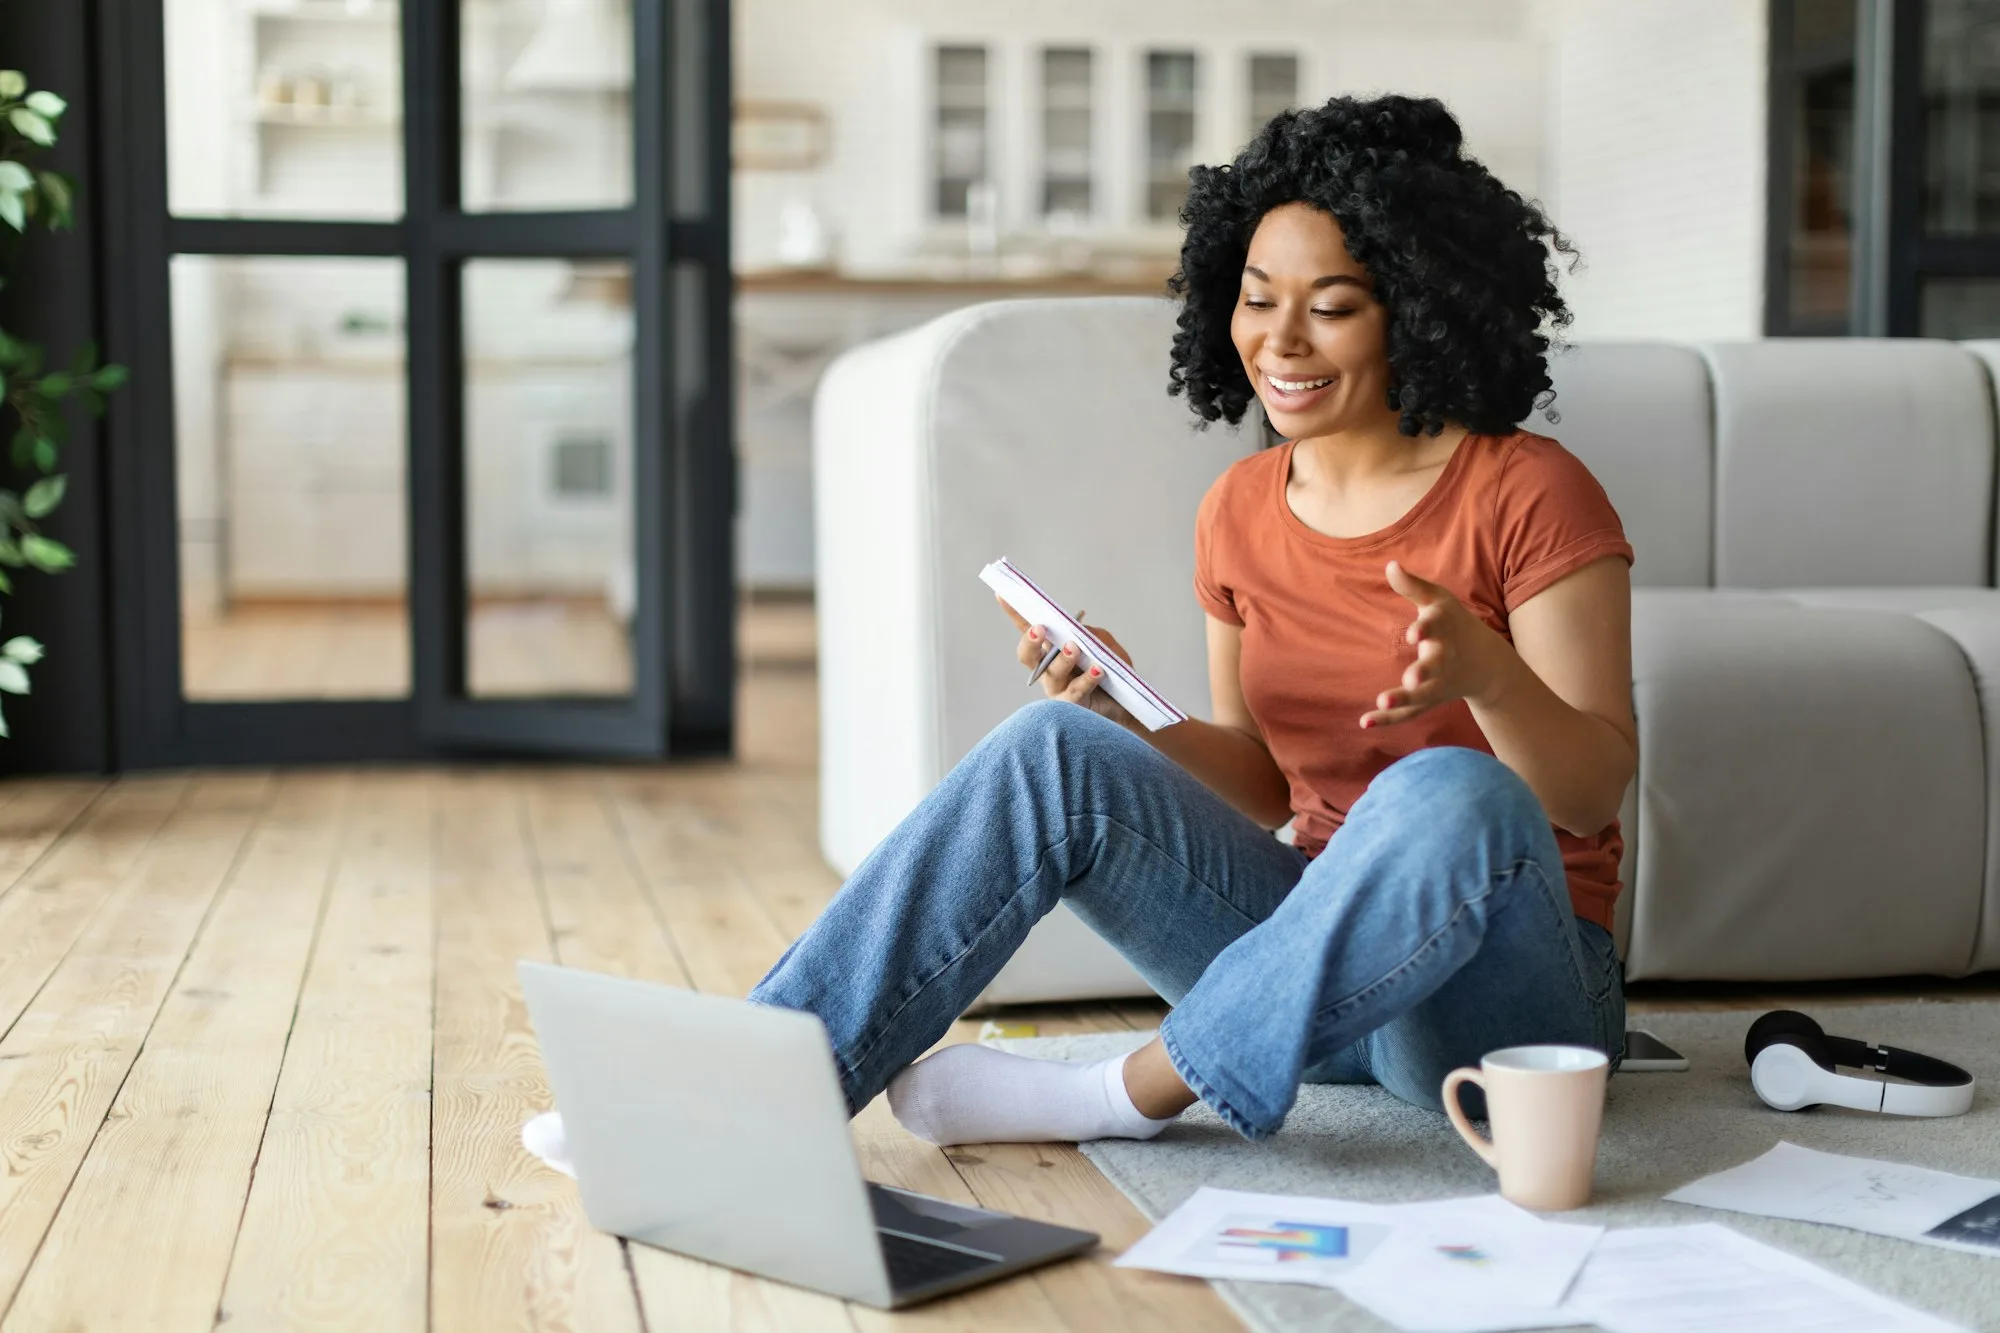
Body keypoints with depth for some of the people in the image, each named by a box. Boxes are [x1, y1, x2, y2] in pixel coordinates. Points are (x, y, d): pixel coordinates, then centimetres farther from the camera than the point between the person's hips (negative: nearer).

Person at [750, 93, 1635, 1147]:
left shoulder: (1529, 496, -10)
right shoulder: (1239, 512, 7)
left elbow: (1595, 799, -13)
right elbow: (1261, 781, 12)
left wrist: (1485, 672, -33)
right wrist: (1128, 724, -8)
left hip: (1509, 986, -4)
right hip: (1319, 954, 5)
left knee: (1448, 795, -38)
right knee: (1053, 748, -15)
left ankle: (1136, 1091, -21)